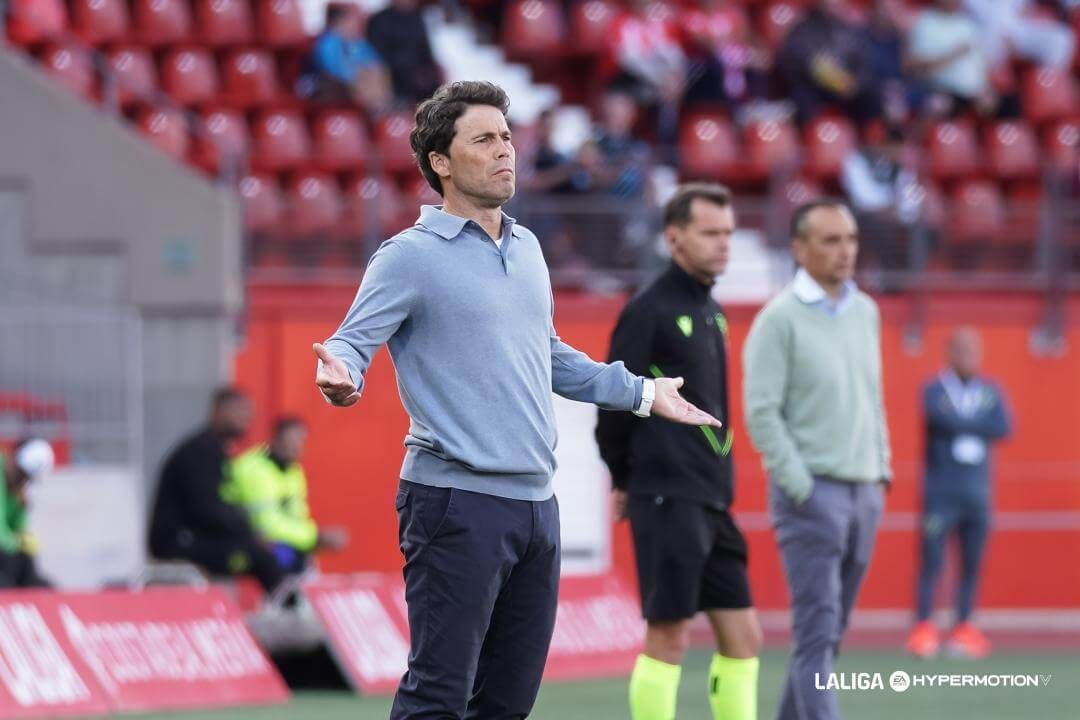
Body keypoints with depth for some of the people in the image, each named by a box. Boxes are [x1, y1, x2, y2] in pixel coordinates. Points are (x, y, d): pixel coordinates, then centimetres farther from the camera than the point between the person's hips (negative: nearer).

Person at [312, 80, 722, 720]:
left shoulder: (526, 249, 16)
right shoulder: (411, 256, -6)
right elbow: (351, 342, -10)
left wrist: (642, 393, 34)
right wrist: (341, 376, -33)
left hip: (536, 503, 8)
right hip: (457, 500, -8)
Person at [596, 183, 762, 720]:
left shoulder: (711, 313, 15)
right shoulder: (651, 310, -10)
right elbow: (615, 400, -9)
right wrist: (624, 479, 0)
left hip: (712, 503, 8)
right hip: (668, 500, -8)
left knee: (742, 636, 6)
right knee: (669, 637, -7)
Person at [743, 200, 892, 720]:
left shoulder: (865, 312, 12)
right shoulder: (781, 319, -9)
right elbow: (761, 411, -12)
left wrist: (881, 469, 13)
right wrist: (800, 487, -14)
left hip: (864, 491, 7)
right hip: (811, 492, -7)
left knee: (830, 631, 10)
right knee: (816, 631, -11)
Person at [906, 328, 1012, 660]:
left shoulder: (990, 392, 10)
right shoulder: (934, 390, -1)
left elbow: (1003, 429, -5)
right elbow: (940, 418, -20)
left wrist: (959, 423, -9)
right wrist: (977, 425, -7)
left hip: (976, 492, 4)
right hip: (940, 492, -4)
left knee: (972, 563, 4)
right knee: (931, 560, -8)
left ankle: (963, 628, 9)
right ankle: (923, 627, -6)